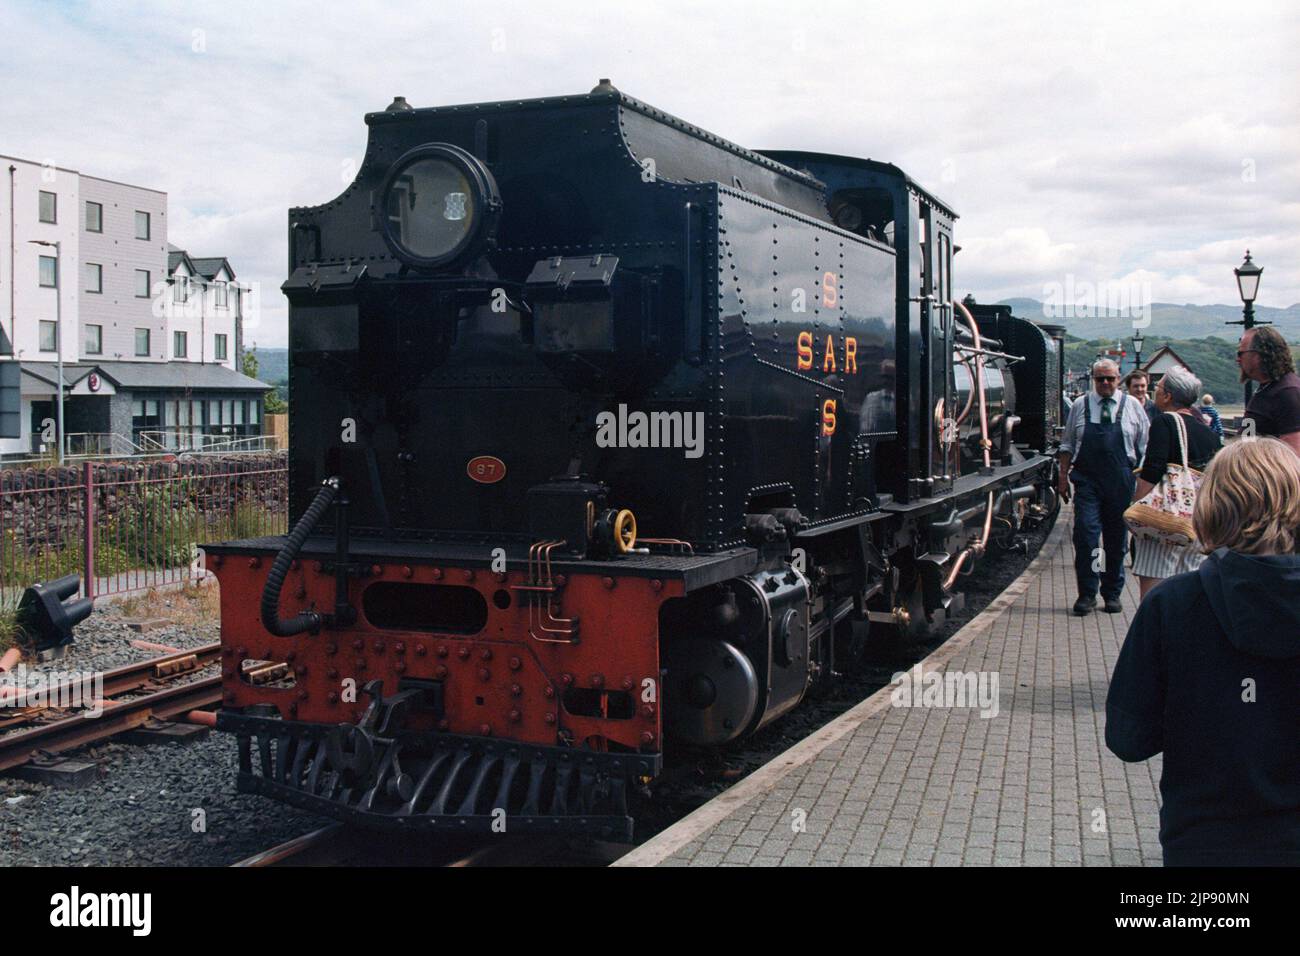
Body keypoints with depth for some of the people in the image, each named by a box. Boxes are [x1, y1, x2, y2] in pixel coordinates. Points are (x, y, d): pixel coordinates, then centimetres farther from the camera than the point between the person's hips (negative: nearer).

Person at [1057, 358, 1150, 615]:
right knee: (1085, 534, -11)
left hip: (1121, 483, 1)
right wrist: (1063, 475, 6)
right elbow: (1067, 445, 12)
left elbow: (1144, 448, 8)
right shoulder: (1080, 406, 7)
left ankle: (1112, 594, 20)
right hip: (1087, 480, -1)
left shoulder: (1132, 407, 6)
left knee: (1117, 539, 8)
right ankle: (1087, 593, -3)